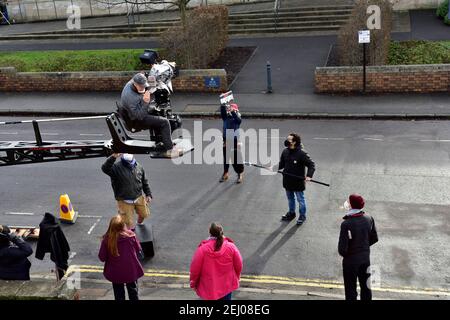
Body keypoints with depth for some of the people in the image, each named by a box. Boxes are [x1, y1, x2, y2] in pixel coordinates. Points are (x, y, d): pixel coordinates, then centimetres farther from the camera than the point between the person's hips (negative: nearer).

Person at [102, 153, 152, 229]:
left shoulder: (138, 166, 0)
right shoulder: (116, 166, -16)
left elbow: (144, 182, 10)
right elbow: (105, 169, -37)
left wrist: (148, 194, 7)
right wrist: (113, 157, -49)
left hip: (139, 198, 4)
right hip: (125, 201, -4)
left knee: (145, 214, 22)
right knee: (129, 225, 5)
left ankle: (140, 222, 58)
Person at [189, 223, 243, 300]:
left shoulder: (202, 249, -19)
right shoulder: (231, 247, -13)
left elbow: (195, 268, -11)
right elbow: (238, 265, -2)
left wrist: (193, 283, 6)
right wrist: (236, 278, 18)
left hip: (209, 287, -1)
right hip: (227, 286, 2)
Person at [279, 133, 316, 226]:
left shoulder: (302, 153, -21)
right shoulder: (285, 152, -2)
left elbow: (311, 164, -17)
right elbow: (282, 164, 10)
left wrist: (309, 175, -30)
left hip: (298, 182, -6)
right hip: (288, 181, 6)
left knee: (300, 199, 11)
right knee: (290, 198, 23)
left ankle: (302, 216, 28)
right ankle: (291, 213, 43)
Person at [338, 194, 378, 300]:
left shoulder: (346, 224, -27)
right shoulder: (369, 219, -10)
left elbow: (342, 249, -24)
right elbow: (374, 239, 3)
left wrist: (344, 254, -2)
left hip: (351, 261, -5)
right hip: (366, 258, 5)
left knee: (351, 289, 11)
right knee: (365, 286, 22)